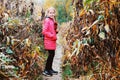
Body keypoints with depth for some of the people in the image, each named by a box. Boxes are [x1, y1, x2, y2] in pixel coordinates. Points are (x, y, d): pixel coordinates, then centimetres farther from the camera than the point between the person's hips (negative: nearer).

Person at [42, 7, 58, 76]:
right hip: (49, 40, -9)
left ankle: (50, 69, 23)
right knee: (51, 54, -9)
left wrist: (56, 31, 5)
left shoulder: (52, 20, 15)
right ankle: (46, 70, -2)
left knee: (52, 54, 12)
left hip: (52, 40, 9)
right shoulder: (47, 20, -12)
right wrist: (52, 36, -17)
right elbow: (44, 31, -18)